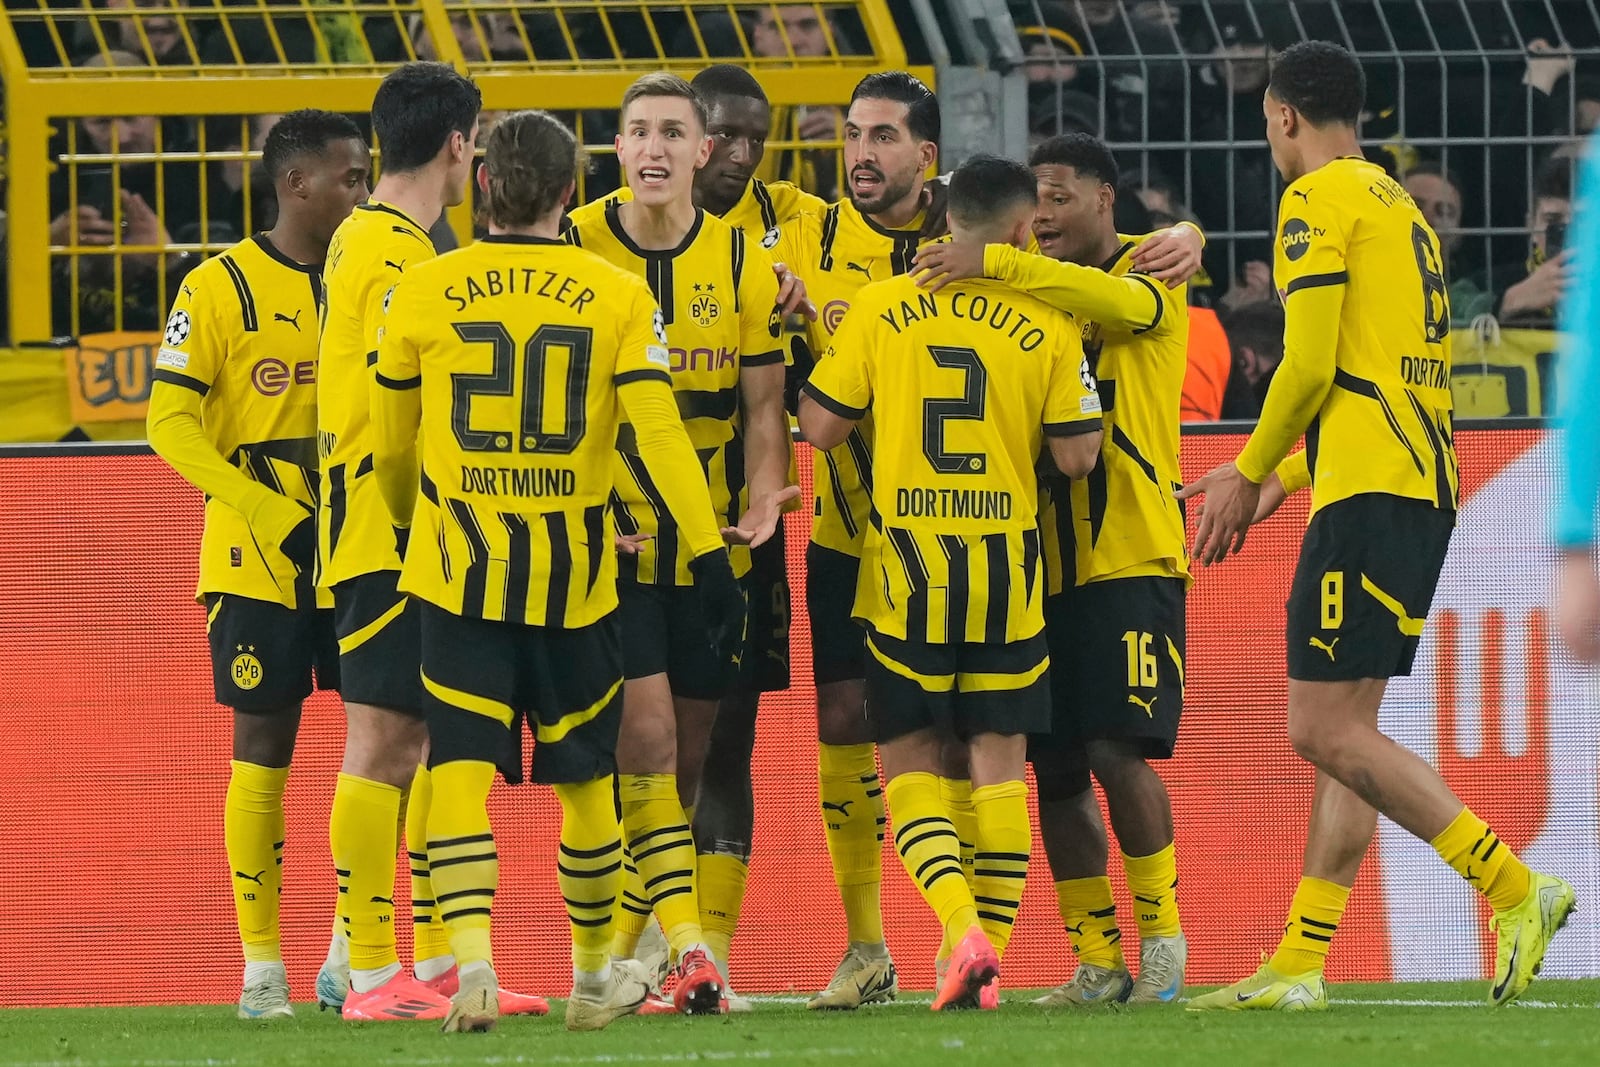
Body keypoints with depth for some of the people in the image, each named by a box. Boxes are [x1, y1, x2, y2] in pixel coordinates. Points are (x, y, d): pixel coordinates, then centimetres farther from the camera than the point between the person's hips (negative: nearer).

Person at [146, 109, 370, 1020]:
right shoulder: (223, 289, -7)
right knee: (264, 749, -1)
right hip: (258, 559, -5)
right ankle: (263, 967, 4)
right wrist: (275, 519, -17)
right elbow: (171, 423, -10)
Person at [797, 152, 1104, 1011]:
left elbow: (819, 426, -1)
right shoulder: (1048, 327, -3)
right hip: (1006, 565, 0)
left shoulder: (880, 309, -2)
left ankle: (962, 924, -14)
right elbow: (1076, 456, -2)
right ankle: (991, 955, 5)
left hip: (906, 566, 0)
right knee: (998, 761, 8)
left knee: (909, 759, 8)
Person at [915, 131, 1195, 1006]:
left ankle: (1162, 941, -1)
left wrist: (995, 264, -34)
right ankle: (1097, 961, 10)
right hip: (1046, 564, 6)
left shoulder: (1148, 275, -1)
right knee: (1055, 769, 3)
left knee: (1115, 750, -14)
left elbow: (1117, 303, -24)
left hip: (1130, 556, -6)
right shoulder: (1034, 291, 17)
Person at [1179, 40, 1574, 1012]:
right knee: (1347, 730, 8)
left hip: (1368, 490, -10)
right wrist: (1262, 478, 28)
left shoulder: (1319, 198, -5)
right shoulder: (1402, 207, 22)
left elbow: (1310, 365, -14)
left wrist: (1250, 475, 0)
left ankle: (1516, 888, -17)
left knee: (1326, 732, -11)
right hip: (1426, 489, 10)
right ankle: (1299, 965, 7)